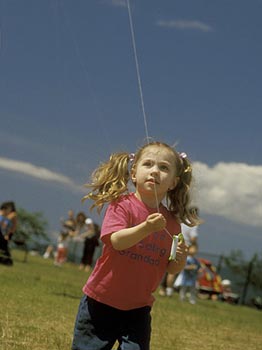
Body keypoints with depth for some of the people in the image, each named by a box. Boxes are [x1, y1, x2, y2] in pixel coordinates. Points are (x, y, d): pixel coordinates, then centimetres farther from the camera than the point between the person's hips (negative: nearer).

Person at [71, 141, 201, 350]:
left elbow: (170, 269, 6)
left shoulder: (171, 222, 0)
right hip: (101, 301, -2)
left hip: (138, 308, 3)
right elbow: (116, 241, -27)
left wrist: (180, 261, -16)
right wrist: (146, 228, -41)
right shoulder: (122, 205, -11)